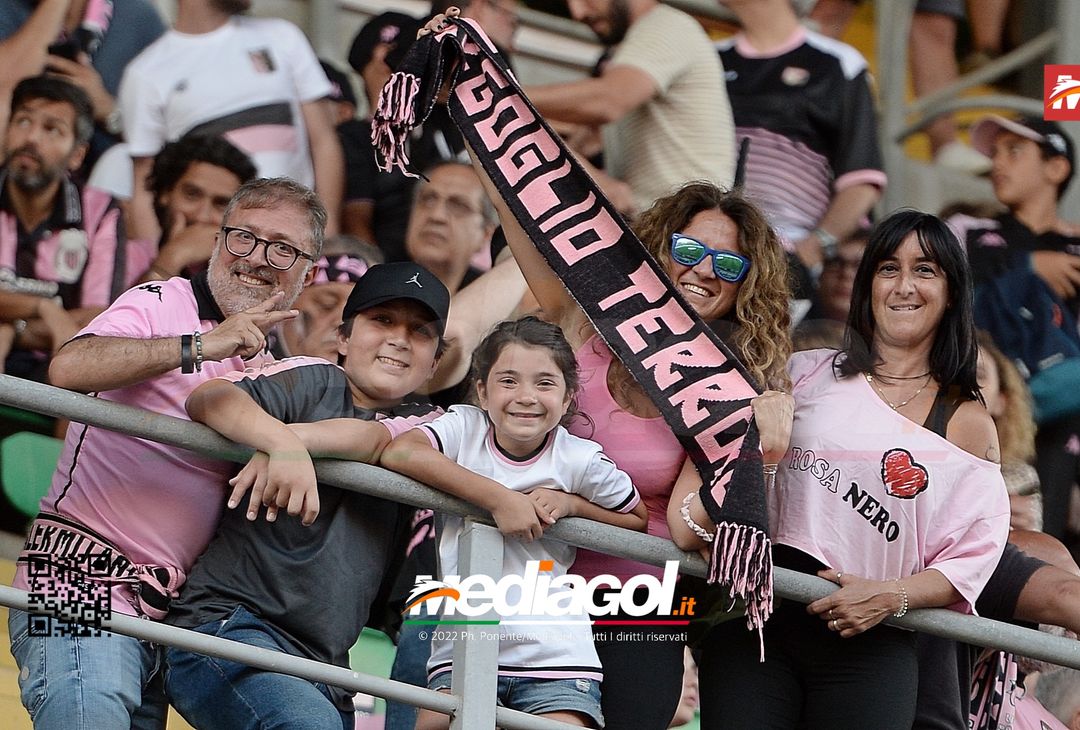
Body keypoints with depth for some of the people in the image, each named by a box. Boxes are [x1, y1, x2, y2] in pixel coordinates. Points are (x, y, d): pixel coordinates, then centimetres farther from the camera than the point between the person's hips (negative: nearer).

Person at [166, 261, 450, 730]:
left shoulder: (426, 425, 16)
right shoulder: (314, 381, 4)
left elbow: (377, 439, -8)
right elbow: (209, 398, -15)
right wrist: (283, 443, -33)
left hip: (324, 666, 6)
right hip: (224, 623, -6)